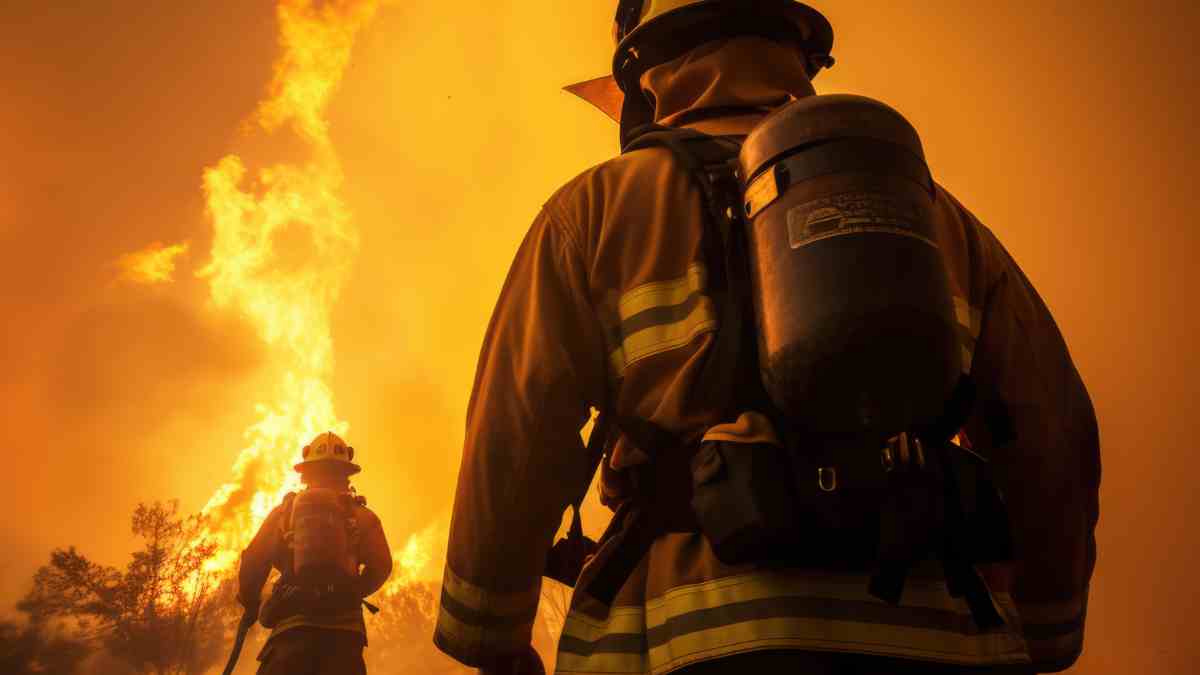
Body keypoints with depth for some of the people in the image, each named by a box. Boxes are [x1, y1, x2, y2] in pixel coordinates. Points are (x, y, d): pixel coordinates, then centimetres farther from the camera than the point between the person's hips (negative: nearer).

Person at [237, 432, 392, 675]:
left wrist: (251, 605, 21)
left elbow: (253, 563, 4)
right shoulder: (361, 516, 12)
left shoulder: (284, 510, 13)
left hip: (291, 623, 0)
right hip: (345, 626, 0)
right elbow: (381, 566, 2)